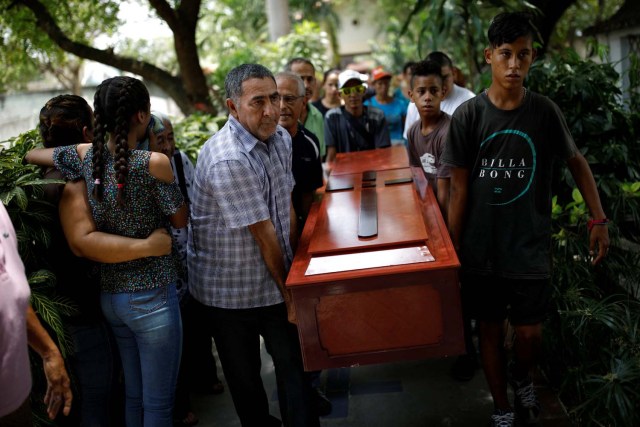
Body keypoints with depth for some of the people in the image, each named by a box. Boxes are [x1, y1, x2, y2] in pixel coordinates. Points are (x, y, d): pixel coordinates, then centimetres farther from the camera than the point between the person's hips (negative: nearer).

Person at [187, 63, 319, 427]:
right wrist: (287, 289, -10)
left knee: (295, 367, 8)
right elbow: (263, 233, -20)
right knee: (245, 376, 14)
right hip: (228, 292, -5)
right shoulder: (227, 161, -27)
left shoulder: (281, 138, -1)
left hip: (275, 283, 6)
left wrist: (293, 270, 2)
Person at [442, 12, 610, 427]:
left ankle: (522, 378, 40)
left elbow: (577, 161, 9)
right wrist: (452, 250, -3)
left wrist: (599, 219, 5)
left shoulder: (545, 111, -6)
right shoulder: (468, 115, -8)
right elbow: (459, 189, -4)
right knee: (491, 328, 12)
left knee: (530, 332, 5)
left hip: (530, 246, 0)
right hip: (481, 248, 0)